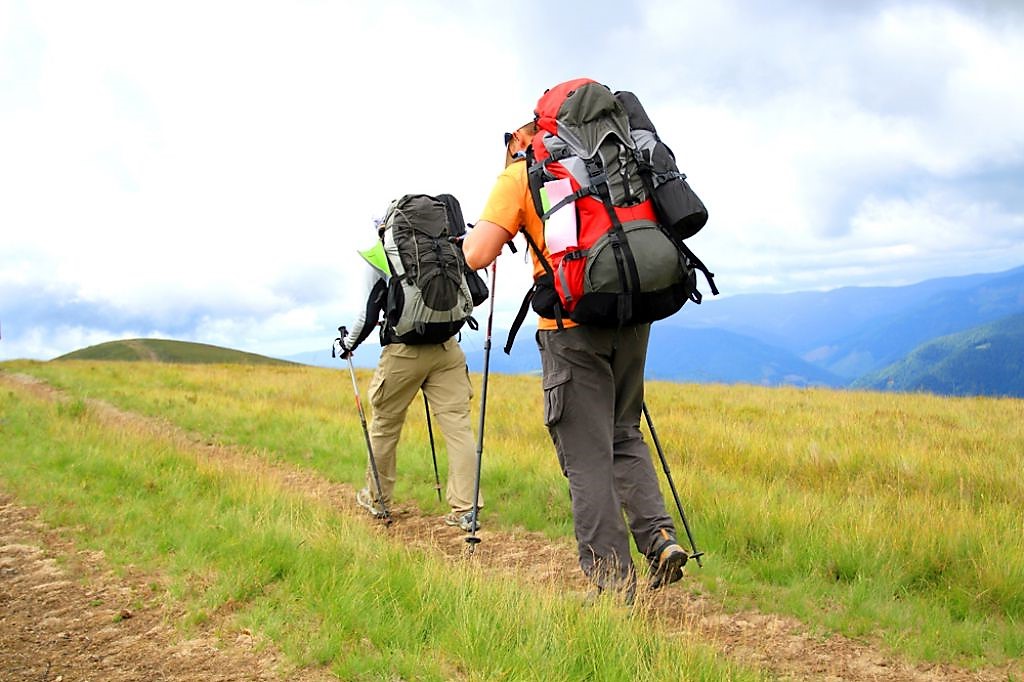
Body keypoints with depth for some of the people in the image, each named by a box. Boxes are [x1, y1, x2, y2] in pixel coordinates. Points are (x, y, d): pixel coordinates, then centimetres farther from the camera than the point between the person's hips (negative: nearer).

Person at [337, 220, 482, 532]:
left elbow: (368, 315, 0)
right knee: (458, 425, -1)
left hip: (403, 353, -2)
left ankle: (376, 499, 29)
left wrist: (348, 343, 19)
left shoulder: (378, 257, 2)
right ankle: (466, 510, -6)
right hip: (446, 348, 3)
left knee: (385, 425, 14)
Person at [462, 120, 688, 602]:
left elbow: (477, 256, -5)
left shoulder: (518, 176, 4)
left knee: (587, 455, 0)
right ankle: (659, 536, 3)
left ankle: (613, 583, 1)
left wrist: (474, 235, 16)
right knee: (624, 436, 20)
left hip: (573, 322, -5)